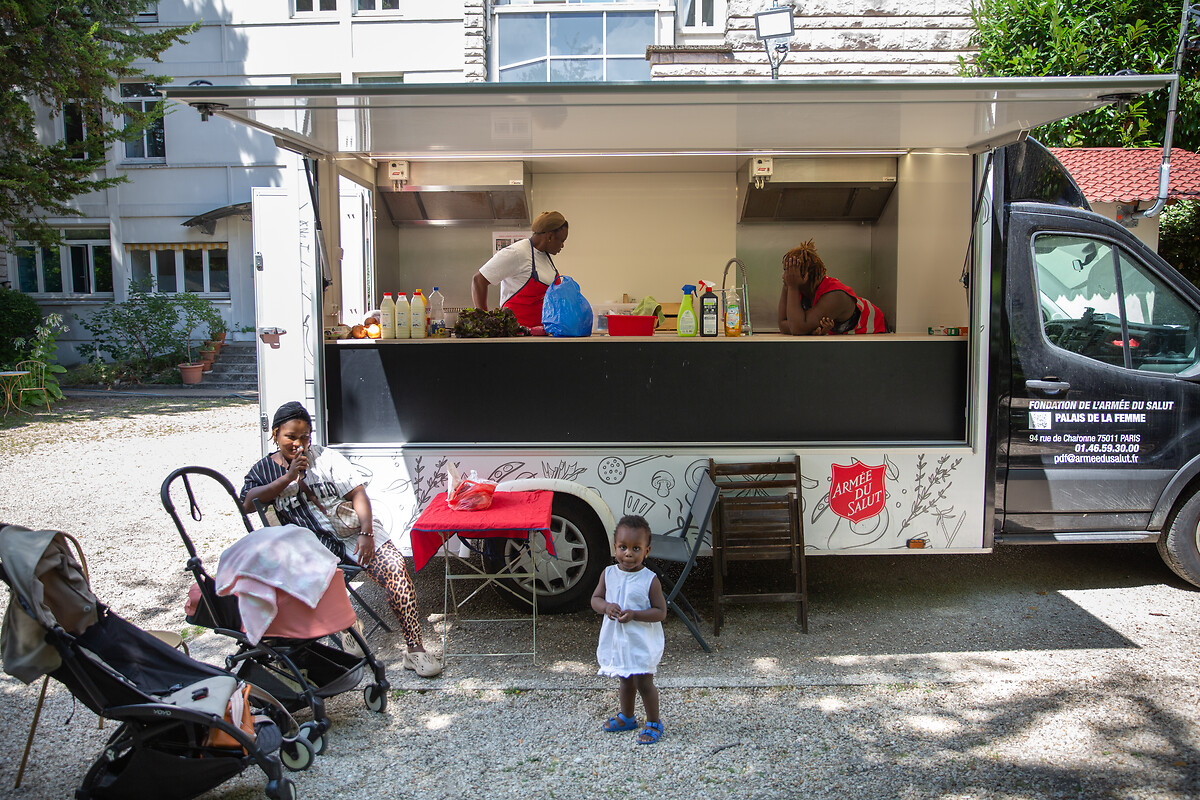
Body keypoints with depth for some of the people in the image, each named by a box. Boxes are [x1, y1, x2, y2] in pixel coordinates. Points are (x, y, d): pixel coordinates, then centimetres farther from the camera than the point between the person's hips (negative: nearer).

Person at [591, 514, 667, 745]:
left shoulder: (650, 580, -16)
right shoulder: (609, 574, -3)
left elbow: (660, 612, -15)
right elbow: (595, 599, 4)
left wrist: (634, 614, -27)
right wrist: (606, 607, -19)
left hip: (642, 642, -5)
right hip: (616, 640, 5)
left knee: (643, 682, 2)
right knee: (625, 681, 22)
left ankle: (654, 723, 21)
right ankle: (626, 717, 41)